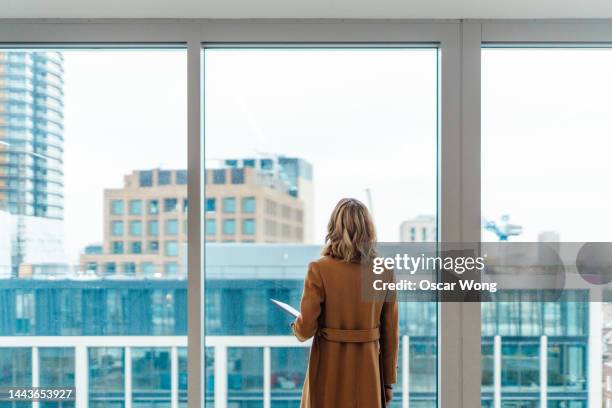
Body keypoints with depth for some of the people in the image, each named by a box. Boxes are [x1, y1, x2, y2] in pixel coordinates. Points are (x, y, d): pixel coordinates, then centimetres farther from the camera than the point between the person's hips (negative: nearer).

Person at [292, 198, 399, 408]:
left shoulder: (319, 270, -11)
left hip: (329, 370, -3)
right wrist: (388, 381, 11)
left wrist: (296, 326, 14)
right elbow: (390, 332, 3)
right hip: (368, 370, 3)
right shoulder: (385, 271, -2)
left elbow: (306, 329, -10)